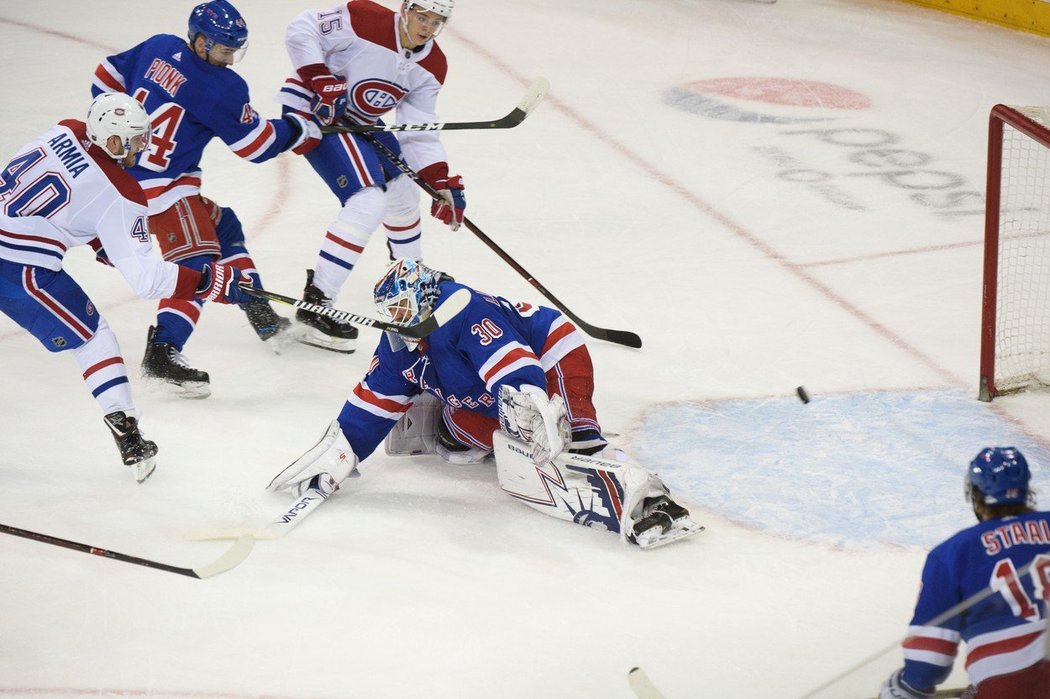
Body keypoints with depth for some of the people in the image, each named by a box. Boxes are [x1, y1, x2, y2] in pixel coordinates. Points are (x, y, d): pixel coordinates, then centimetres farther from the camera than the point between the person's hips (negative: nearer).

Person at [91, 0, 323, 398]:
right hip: (161, 186, -10)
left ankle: (264, 318, 31)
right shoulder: (222, 89, -17)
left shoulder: (158, 48, 4)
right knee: (197, 261, -16)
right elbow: (257, 145, -7)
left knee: (221, 227, 23)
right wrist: (303, 130, 8)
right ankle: (160, 354, -28)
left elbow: (108, 77, 15)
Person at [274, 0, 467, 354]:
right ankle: (314, 305, -23)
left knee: (402, 189, 22)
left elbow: (419, 129, -1)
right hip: (312, 109, -9)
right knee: (368, 202, -22)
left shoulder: (432, 67, -1)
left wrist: (442, 182, -11)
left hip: (358, 122, 9)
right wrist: (322, 81, -27)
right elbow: (301, 30, -19)